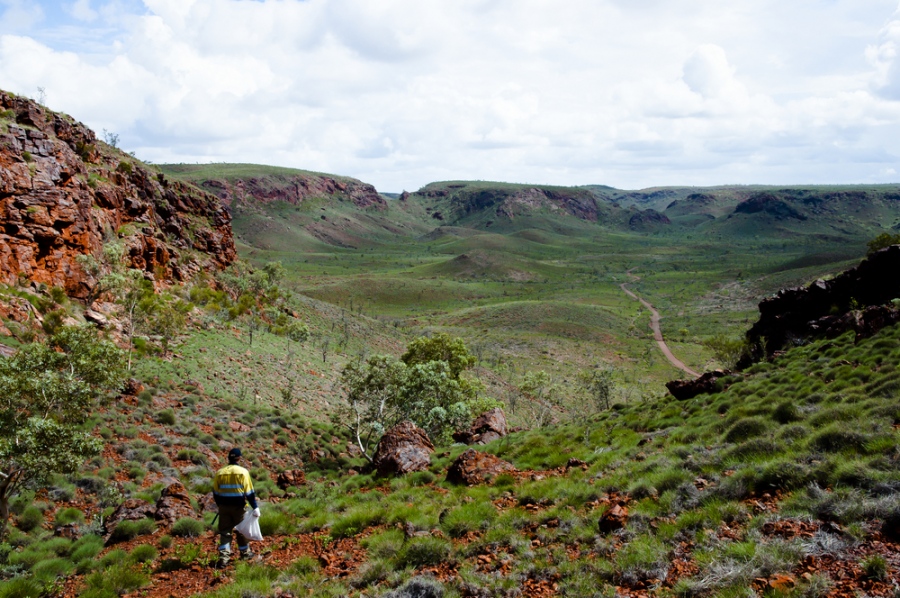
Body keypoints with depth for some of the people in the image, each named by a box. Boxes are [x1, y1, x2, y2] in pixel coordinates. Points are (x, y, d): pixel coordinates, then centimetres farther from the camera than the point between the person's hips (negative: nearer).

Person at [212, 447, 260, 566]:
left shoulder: (219, 473, 1)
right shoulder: (243, 472, -10)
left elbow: (216, 493, 8)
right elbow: (249, 492, -10)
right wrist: (255, 507, -6)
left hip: (224, 506, 2)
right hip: (239, 507, -2)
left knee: (224, 532, 7)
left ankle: (223, 557, -2)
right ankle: (245, 552, 28)